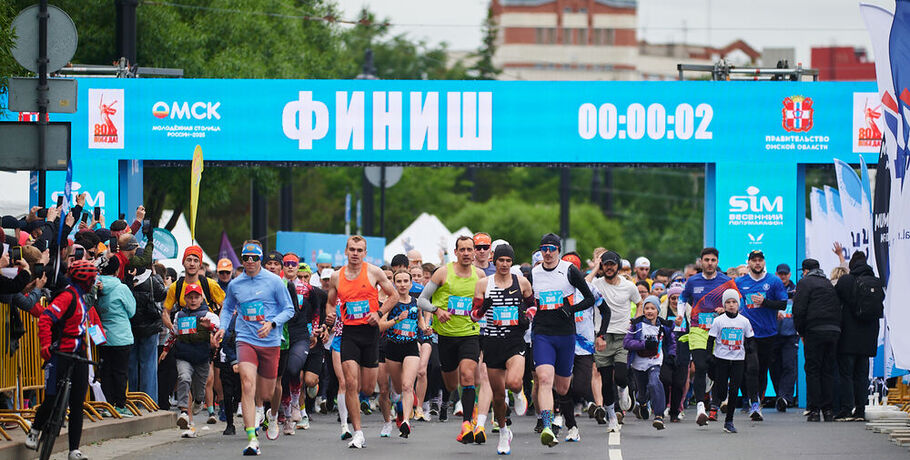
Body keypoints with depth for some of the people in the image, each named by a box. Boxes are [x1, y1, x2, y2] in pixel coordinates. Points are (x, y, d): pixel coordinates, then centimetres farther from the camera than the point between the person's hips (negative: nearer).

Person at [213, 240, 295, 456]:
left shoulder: (274, 281, -2)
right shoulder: (235, 284, 6)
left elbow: (289, 309, 1)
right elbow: (227, 308, 22)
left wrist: (272, 324, -16)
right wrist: (222, 327, 4)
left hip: (270, 342, -1)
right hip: (245, 340, 1)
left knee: (266, 394, 7)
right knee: (248, 384, -20)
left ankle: (273, 414, 47)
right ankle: (252, 439, -24)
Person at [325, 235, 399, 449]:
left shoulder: (373, 272, -1)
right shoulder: (337, 277, 5)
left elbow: (393, 296, 8)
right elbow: (330, 302, 19)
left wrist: (379, 313, -7)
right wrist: (329, 315, -3)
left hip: (370, 330, -1)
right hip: (349, 333, 1)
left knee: (368, 388, 3)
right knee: (351, 384, -13)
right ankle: (358, 433, -10)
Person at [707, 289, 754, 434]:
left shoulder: (744, 321, 5)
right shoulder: (718, 321, 0)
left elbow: (750, 341, 13)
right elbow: (711, 340, 1)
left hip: (738, 360, 2)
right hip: (721, 359, -2)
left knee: (734, 391, -1)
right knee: (721, 391, -8)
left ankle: (729, 421, 6)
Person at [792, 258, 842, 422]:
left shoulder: (805, 283, 1)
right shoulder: (829, 284, 19)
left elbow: (799, 310, -6)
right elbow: (838, 309, 17)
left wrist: (801, 333, 3)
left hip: (815, 331, -5)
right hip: (834, 331, 5)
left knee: (813, 371, 0)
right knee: (828, 371, 10)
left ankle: (814, 410, -4)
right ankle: (828, 410, 8)